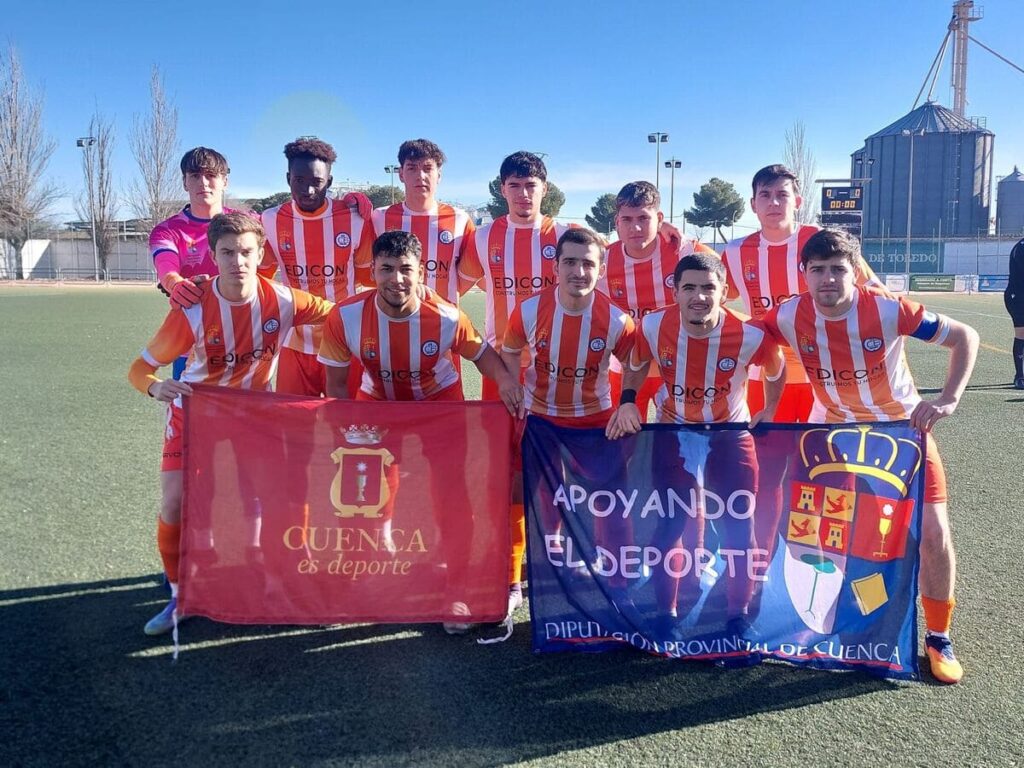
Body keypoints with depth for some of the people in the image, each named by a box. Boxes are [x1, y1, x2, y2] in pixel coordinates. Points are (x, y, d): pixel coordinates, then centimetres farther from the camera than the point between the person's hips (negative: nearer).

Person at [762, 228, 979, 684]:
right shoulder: (789, 317, -21)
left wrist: (949, 399, -29)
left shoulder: (887, 310, -26)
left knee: (933, 531, -8)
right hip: (833, 427, 2)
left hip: (903, 425, -2)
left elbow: (964, 336, -17)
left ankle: (938, 638, 14)